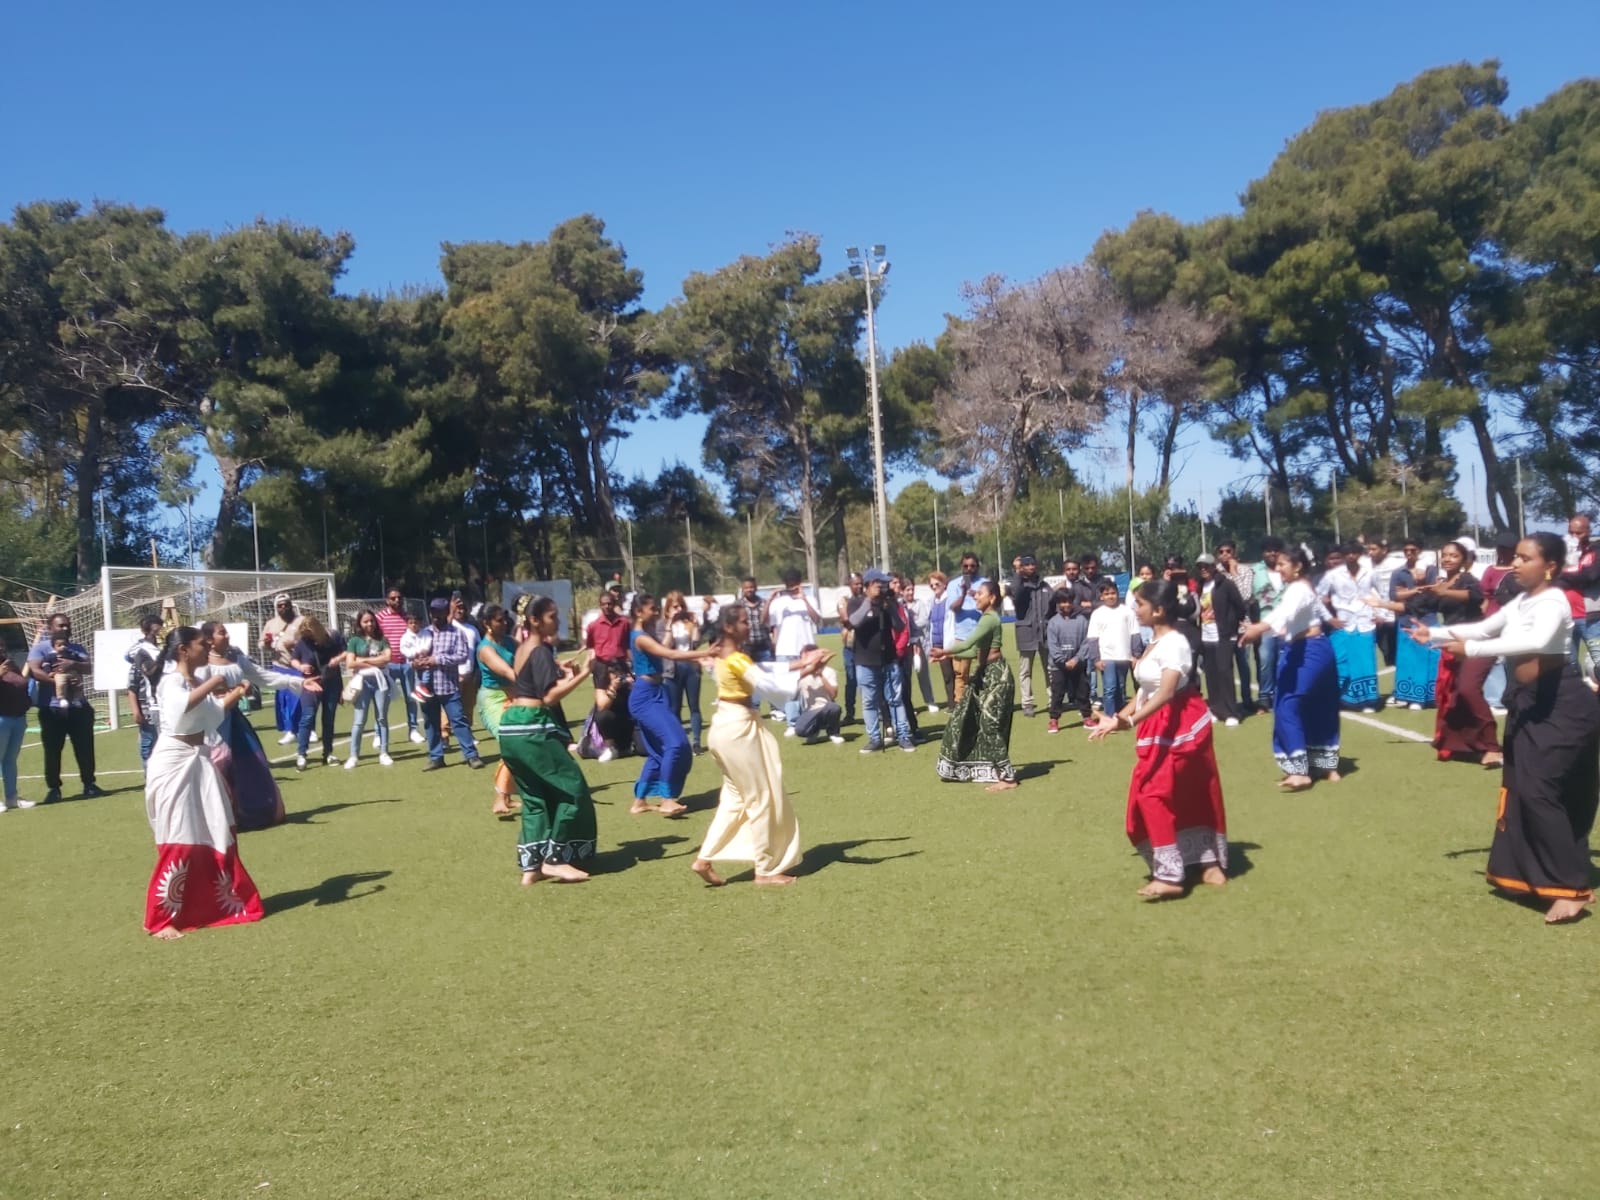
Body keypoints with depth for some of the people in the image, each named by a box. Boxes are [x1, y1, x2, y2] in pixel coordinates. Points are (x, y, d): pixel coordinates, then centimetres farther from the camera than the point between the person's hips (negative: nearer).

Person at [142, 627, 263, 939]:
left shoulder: (198, 682, 10)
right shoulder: (171, 681, -14)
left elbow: (213, 714, 26)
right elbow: (181, 705, -37)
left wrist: (236, 694, 14)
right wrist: (213, 684, -28)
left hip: (198, 761, 8)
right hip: (174, 764, -8)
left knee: (217, 837, 14)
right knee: (179, 843, -7)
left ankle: (225, 901, 29)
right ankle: (159, 920, 4)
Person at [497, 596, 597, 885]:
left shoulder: (523, 649, 16)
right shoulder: (541, 651, -12)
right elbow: (550, 697, -20)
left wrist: (560, 672, 17)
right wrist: (582, 674, -20)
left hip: (513, 727, 10)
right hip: (533, 729, -10)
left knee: (535, 799, 13)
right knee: (572, 788, -3)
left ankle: (531, 866, 13)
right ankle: (554, 859, -1)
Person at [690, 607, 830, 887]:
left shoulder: (730, 655, 11)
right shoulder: (736, 659, -20)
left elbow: (764, 672, 10)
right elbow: (770, 685, -29)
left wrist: (800, 664, 2)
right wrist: (804, 673, -28)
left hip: (728, 726, 10)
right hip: (738, 728, -10)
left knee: (736, 797, 18)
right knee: (762, 799, 2)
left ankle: (704, 859, 16)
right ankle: (766, 870, 12)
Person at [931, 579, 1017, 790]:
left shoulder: (989, 618, -16)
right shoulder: (986, 618, 15)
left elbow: (968, 643, -26)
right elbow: (976, 652, 17)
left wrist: (944, 651, -12)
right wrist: (949, 655, 10)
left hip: (995, 675, -11)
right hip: (985, 674, 11)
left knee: (991, 725, -8)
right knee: (966, 718, 15)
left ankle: (1007, 777, -2)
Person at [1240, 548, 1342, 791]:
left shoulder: (1298, 589, -17)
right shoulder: (1301, 587, 15)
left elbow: (1285, 613, -40)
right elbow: (1317, 607, 37)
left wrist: (1261, 627, -57)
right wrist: (1329, 619, 60)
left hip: (1307, 653, -11)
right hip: (1315, 650, 11)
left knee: (1288, 707, -12)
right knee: (1319, 710, 16)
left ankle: (1300, 771, -16)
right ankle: (1328, 767, 24)